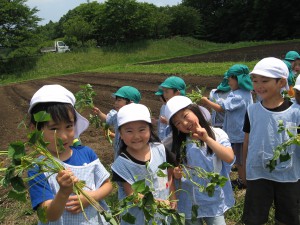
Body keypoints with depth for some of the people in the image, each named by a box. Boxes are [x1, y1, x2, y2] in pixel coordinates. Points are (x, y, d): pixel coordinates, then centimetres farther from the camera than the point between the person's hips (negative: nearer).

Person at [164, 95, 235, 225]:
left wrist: (207, 138, -23)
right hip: (190, 202, 2)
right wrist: (176, 174, -17)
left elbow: (229, 158, -21)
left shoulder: (217, 134, -8)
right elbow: (177, 172, 5)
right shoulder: (178, 143, -4)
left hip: (214, 200, -1)